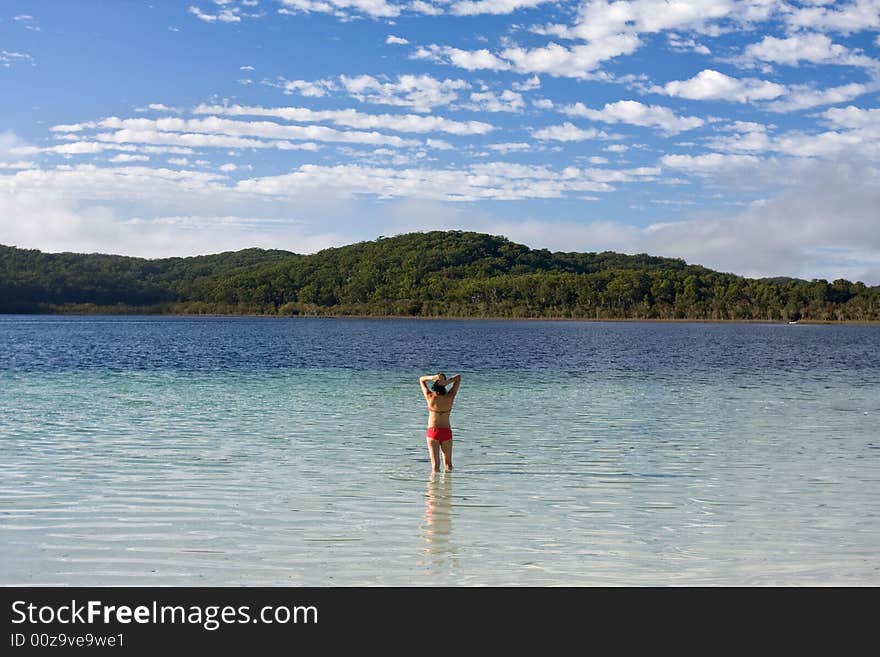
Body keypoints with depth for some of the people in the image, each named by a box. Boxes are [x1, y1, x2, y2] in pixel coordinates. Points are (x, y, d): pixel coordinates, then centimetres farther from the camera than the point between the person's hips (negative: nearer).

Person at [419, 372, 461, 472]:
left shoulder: (430, 397, -12)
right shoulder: (450, 397, -9)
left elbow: (421, 379, 2)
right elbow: (458, 377, 0)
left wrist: (431, 377, -17)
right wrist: (447, 382, -18)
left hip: (432, 431, -1)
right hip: (446, 432, 1)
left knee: (435, 464, 0)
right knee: (448, 464, 11)